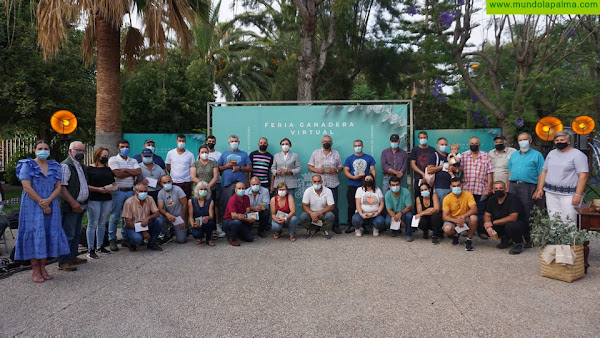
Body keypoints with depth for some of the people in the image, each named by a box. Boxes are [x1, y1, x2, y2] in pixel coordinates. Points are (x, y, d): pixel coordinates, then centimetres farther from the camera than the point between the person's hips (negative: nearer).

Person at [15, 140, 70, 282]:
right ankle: (35, 270, 4)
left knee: (48, 235, 3)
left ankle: (43, 268, 12)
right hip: (32, 206, -4)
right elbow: (27, 187, -10)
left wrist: (48, 200, -12)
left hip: (51, 206, 4)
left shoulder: (55, 166, 10)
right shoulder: (28, 165, -1)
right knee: (34, 234, -4)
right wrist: (42, 204, -14)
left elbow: (58, 187, 5)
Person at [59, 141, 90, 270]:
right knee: (68, 234, -5)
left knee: (77, 233, 16)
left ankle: (73, 257, 27)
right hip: (71, 206, -9)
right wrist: (73, 202, -23)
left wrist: (86, 201, 20)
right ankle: (63, 262, 1)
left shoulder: (81, 166, 18)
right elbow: (61, 187, -20)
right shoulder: (65, 165, -12)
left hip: (80, 205, 10)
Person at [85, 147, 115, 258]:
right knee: (92, 224, -2)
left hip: (107, 199, 6)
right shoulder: (89, 169, -2)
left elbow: (113, 183, 22)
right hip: (94, 200, -6)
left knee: (102, 224, 11)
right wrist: (98, 189, -18)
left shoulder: (108, 169, 17)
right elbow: (85, 185, -8)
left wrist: (113, 189, 1)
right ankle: (91, 249, 2)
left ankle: (100, 246, 20)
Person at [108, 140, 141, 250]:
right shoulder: (113, 160, 1)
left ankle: (125, 239, 17)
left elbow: (139, 172, -4)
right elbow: (118, 174, -13)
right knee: (115, 216, -1)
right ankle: (112, 240, 8)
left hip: (130, 191, 4)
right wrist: (132, 173, -3)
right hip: (118, 191, -4)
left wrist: (125, 169, -9)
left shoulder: (133, 161, 14)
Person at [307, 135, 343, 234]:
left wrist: (336, 170, -8)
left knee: (334, 206, 2)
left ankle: (336, 226, 11)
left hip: (332, 184, 1)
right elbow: (309, 166, 9)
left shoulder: (336, 154, 13)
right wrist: (316, 170, -10)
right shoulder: (315, 153, 11)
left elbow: (341, 167, 13)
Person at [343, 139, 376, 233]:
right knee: (352, 206, 1)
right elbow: (346, 171, 2)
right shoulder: (349, 159, 8)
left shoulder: (369, 158, 9)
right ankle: (351, 225, 9)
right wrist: (354, 177, -14)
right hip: (352, 186, 0)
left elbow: (372, 170, 6)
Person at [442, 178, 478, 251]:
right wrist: (456, 220, -34)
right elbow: (444, 216, -15)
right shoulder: (447, 198, -12)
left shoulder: (468, 194, -12)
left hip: (465, 219, 0)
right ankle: (455, 235, 8)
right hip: (453, 220, 0)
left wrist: (463, 216, -39)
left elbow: (474, 209, -22)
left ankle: (469, 240, -11)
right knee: (447, 229, -33)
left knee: (473, 217, -34)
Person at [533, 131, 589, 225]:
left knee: (568, 222, -11)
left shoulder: (577, 154, -2)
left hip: (568, 194, -5)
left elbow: (583, 175, -9)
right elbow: (544, 172, 18)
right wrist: (540, 189, 9)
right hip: (550, 193, 5)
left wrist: (578, 195, -16)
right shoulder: (551, 153, 16)